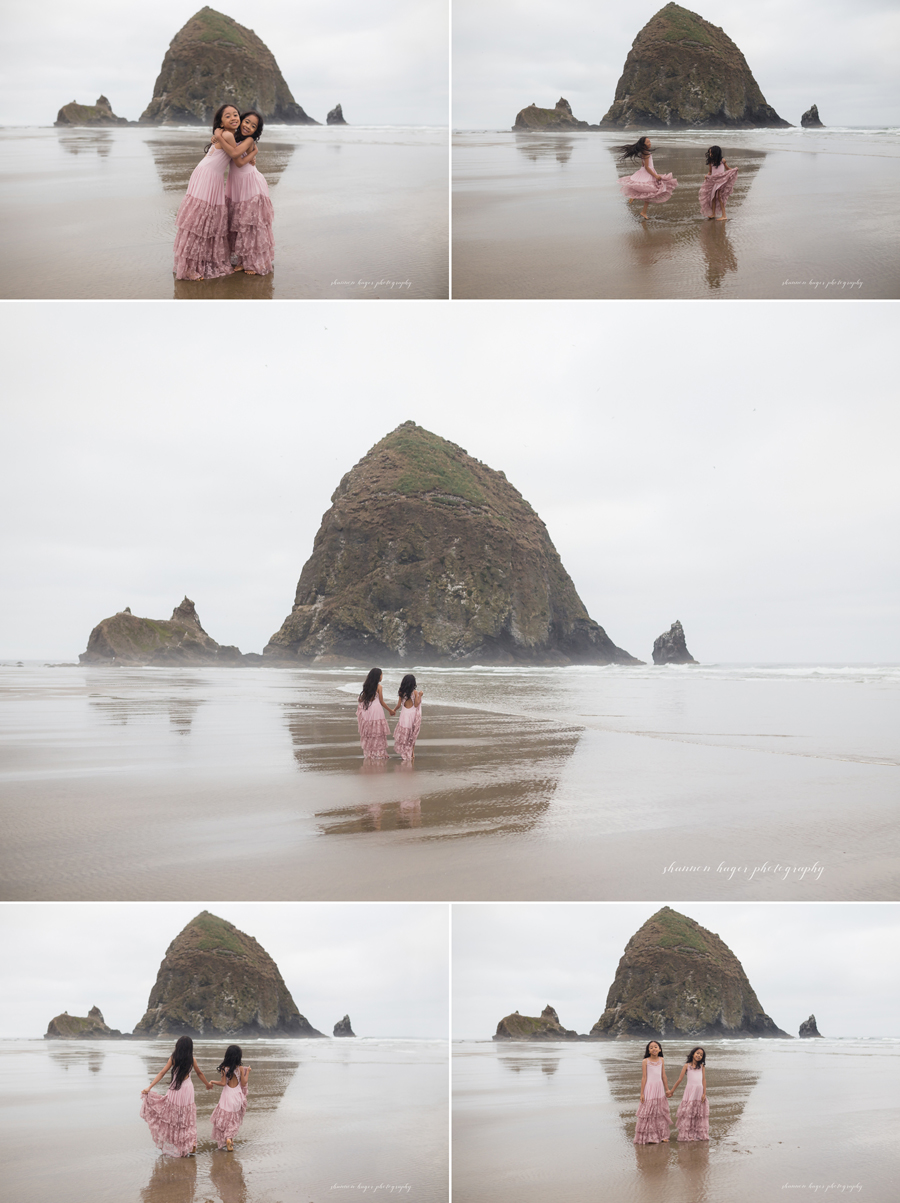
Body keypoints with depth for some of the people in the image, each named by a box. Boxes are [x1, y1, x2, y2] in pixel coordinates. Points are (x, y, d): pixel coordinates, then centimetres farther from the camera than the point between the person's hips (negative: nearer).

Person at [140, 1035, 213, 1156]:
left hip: (174, 1091, -1)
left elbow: (162, 1073, -10)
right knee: (188, 1119, 12)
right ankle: (191, 1145, 8)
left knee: (172, 1119, 12)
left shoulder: (173, 1059, -7)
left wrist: (149, 1087, -11)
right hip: (187, 1090, 1)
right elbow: (199, 1073, 11)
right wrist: (207, 1084, 29)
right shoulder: (192, 1059, -3)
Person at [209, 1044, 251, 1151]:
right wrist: (247, 1072, 8)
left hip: (226, 1095, -1)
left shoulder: (224, 1068, -11)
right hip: (237, 1095, 1)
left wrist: (213, 1082, 4)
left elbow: (223, 1083, -12)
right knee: (234, 1119, 15)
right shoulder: (240, 1069, -9)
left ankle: (223, 1140, 5)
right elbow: (243, 1083, -3)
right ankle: (229, 1138, 0)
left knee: (223, 1119, 13)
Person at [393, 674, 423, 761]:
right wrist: (420, 696, 1)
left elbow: (399, 705, 0)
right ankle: (412, 752, 13)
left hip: (404, 714, 0)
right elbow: (416, 704, -9)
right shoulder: (415, 692, -8)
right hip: (412, 713, 0)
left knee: (404, 734, 10)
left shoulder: (401, 692, -3)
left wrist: (394, 710, 18)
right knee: (412, 735, 12)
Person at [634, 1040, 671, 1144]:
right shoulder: (646, 1061, -5)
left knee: (661, 1113, 7)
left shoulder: (661, 1060, 6)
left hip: (659, 1088, 4)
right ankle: (650, 1137, 2)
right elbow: (644, 1077, -5)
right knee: (649, 1113, -3)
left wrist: (667, 1089, 14)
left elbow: (663, 1076, 12)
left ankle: (662, 1136, 13)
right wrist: (642, 1093, -7)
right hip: (649, 1088, -4)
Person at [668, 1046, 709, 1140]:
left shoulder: (702, 1066, 10)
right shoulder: (687, 1065, 2)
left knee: (699, 1114, 6)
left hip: (699, 1091, 3)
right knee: (688, 1114, -1)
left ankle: (699, 1134, 12)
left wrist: (704, 1093, -2)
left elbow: (704, 1080, 6)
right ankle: (687, 1135, 2)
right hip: (690, 1091, -3)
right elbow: (679, 1079, 4)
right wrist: (672, 1091, 4)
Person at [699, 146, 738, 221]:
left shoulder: (722, 161, -6)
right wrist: (707, 175, -6)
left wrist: (734, 169, -10)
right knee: (713, 197, 11)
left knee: (719, 197, -10)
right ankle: (713, 214, 25)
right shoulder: (711, 162, 2)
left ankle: (724, 216, -10)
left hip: (721, 180, -5)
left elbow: (727, 169, 6)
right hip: (713, 181, 5)